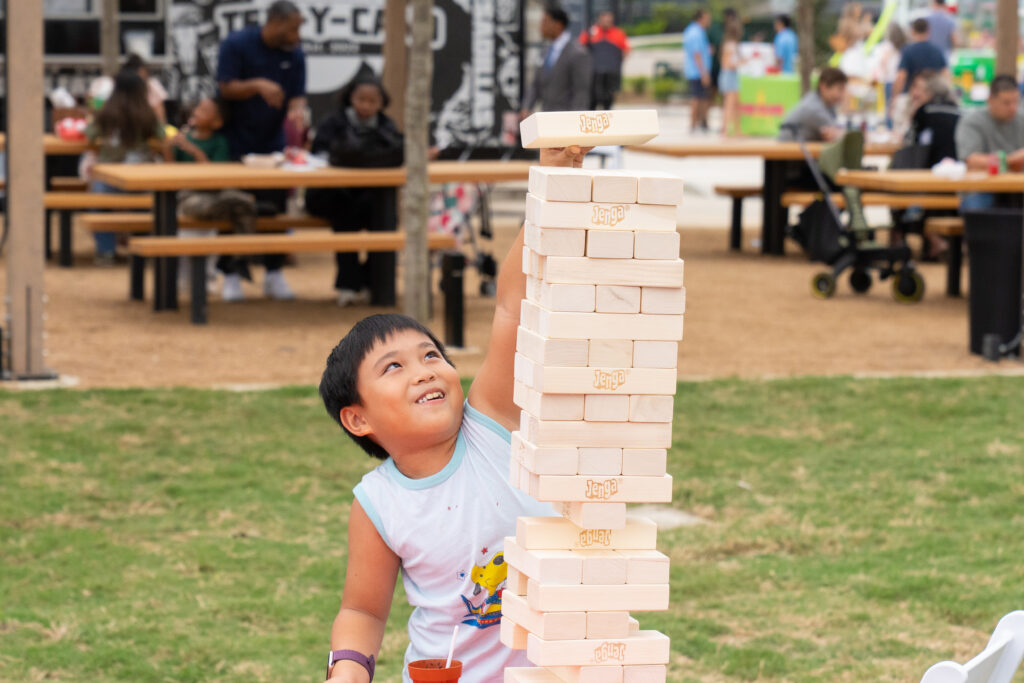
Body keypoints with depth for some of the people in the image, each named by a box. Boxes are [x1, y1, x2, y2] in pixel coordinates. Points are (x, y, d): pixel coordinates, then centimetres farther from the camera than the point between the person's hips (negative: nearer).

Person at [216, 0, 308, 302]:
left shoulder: (294, 54, -1)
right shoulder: (236, 45, -12)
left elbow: (297, 96, 0)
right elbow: (226, 88, -15)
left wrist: (297, 110, -23)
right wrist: (257, 85, -32)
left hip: (273, 143, 4)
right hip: (237, 143, -3)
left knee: (275, 207, 3)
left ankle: (274, 274, 13)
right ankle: (232, 276, 8)